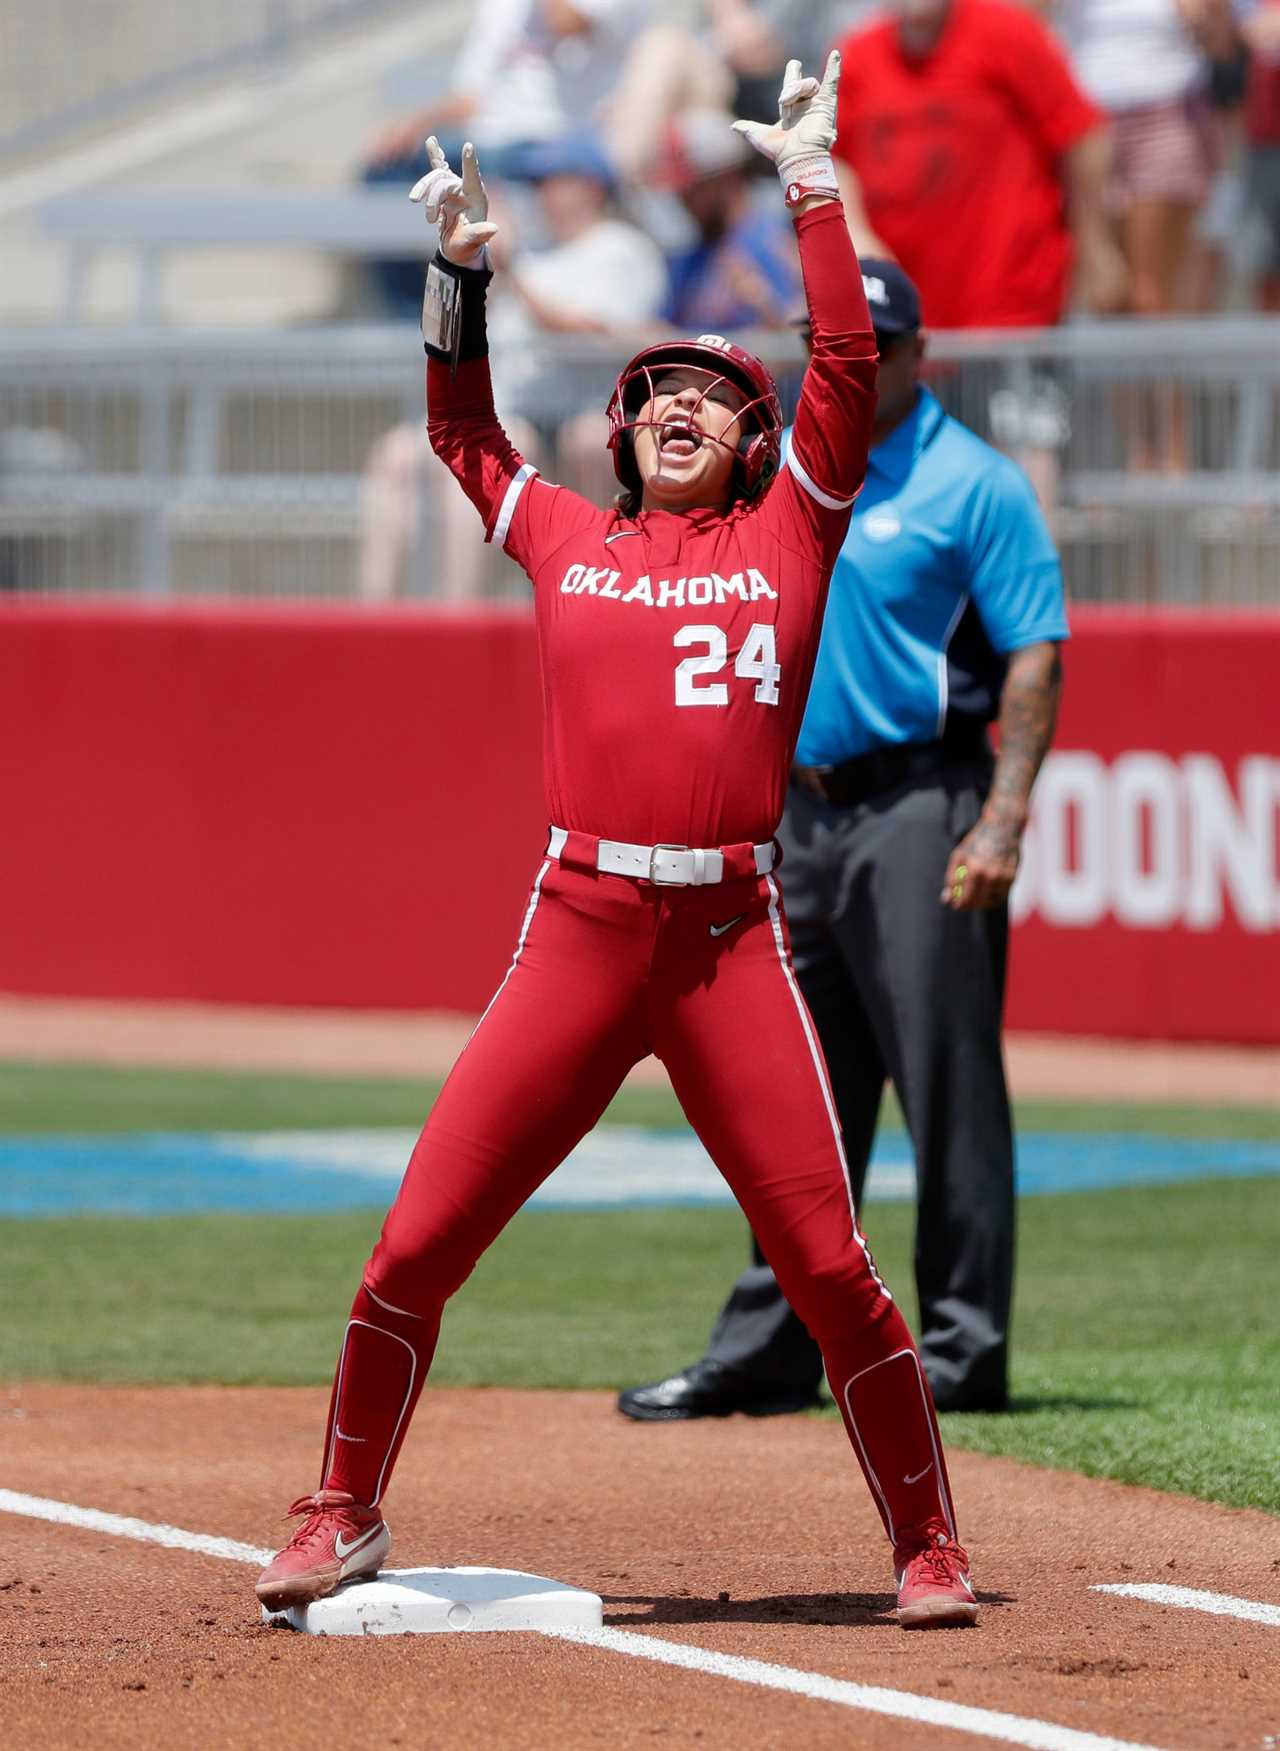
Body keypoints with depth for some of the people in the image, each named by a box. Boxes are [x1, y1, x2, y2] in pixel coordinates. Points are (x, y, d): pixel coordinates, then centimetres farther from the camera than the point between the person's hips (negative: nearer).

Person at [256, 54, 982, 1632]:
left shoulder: (787, 536, 10)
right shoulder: (567, 542, 16)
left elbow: (848, 368, 2)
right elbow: (459, 428, 30)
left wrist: (813, 195, 4)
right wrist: (458, 270, 21)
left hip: (733, 940, -2)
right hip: (578, 934, 2)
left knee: (827, 1264, -5)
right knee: (418, 1241, -2)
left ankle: (926, 1546, 8)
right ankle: (343, 1518, 13)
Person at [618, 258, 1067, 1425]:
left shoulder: (972, 484, -6)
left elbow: (1035, 655, -11)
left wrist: (1004, 818, -20)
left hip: (922, 810, -7)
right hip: (805, 812, 7)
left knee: (948, 1087, -7)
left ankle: (966, 1350, -3)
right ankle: (770, 1352, 14)